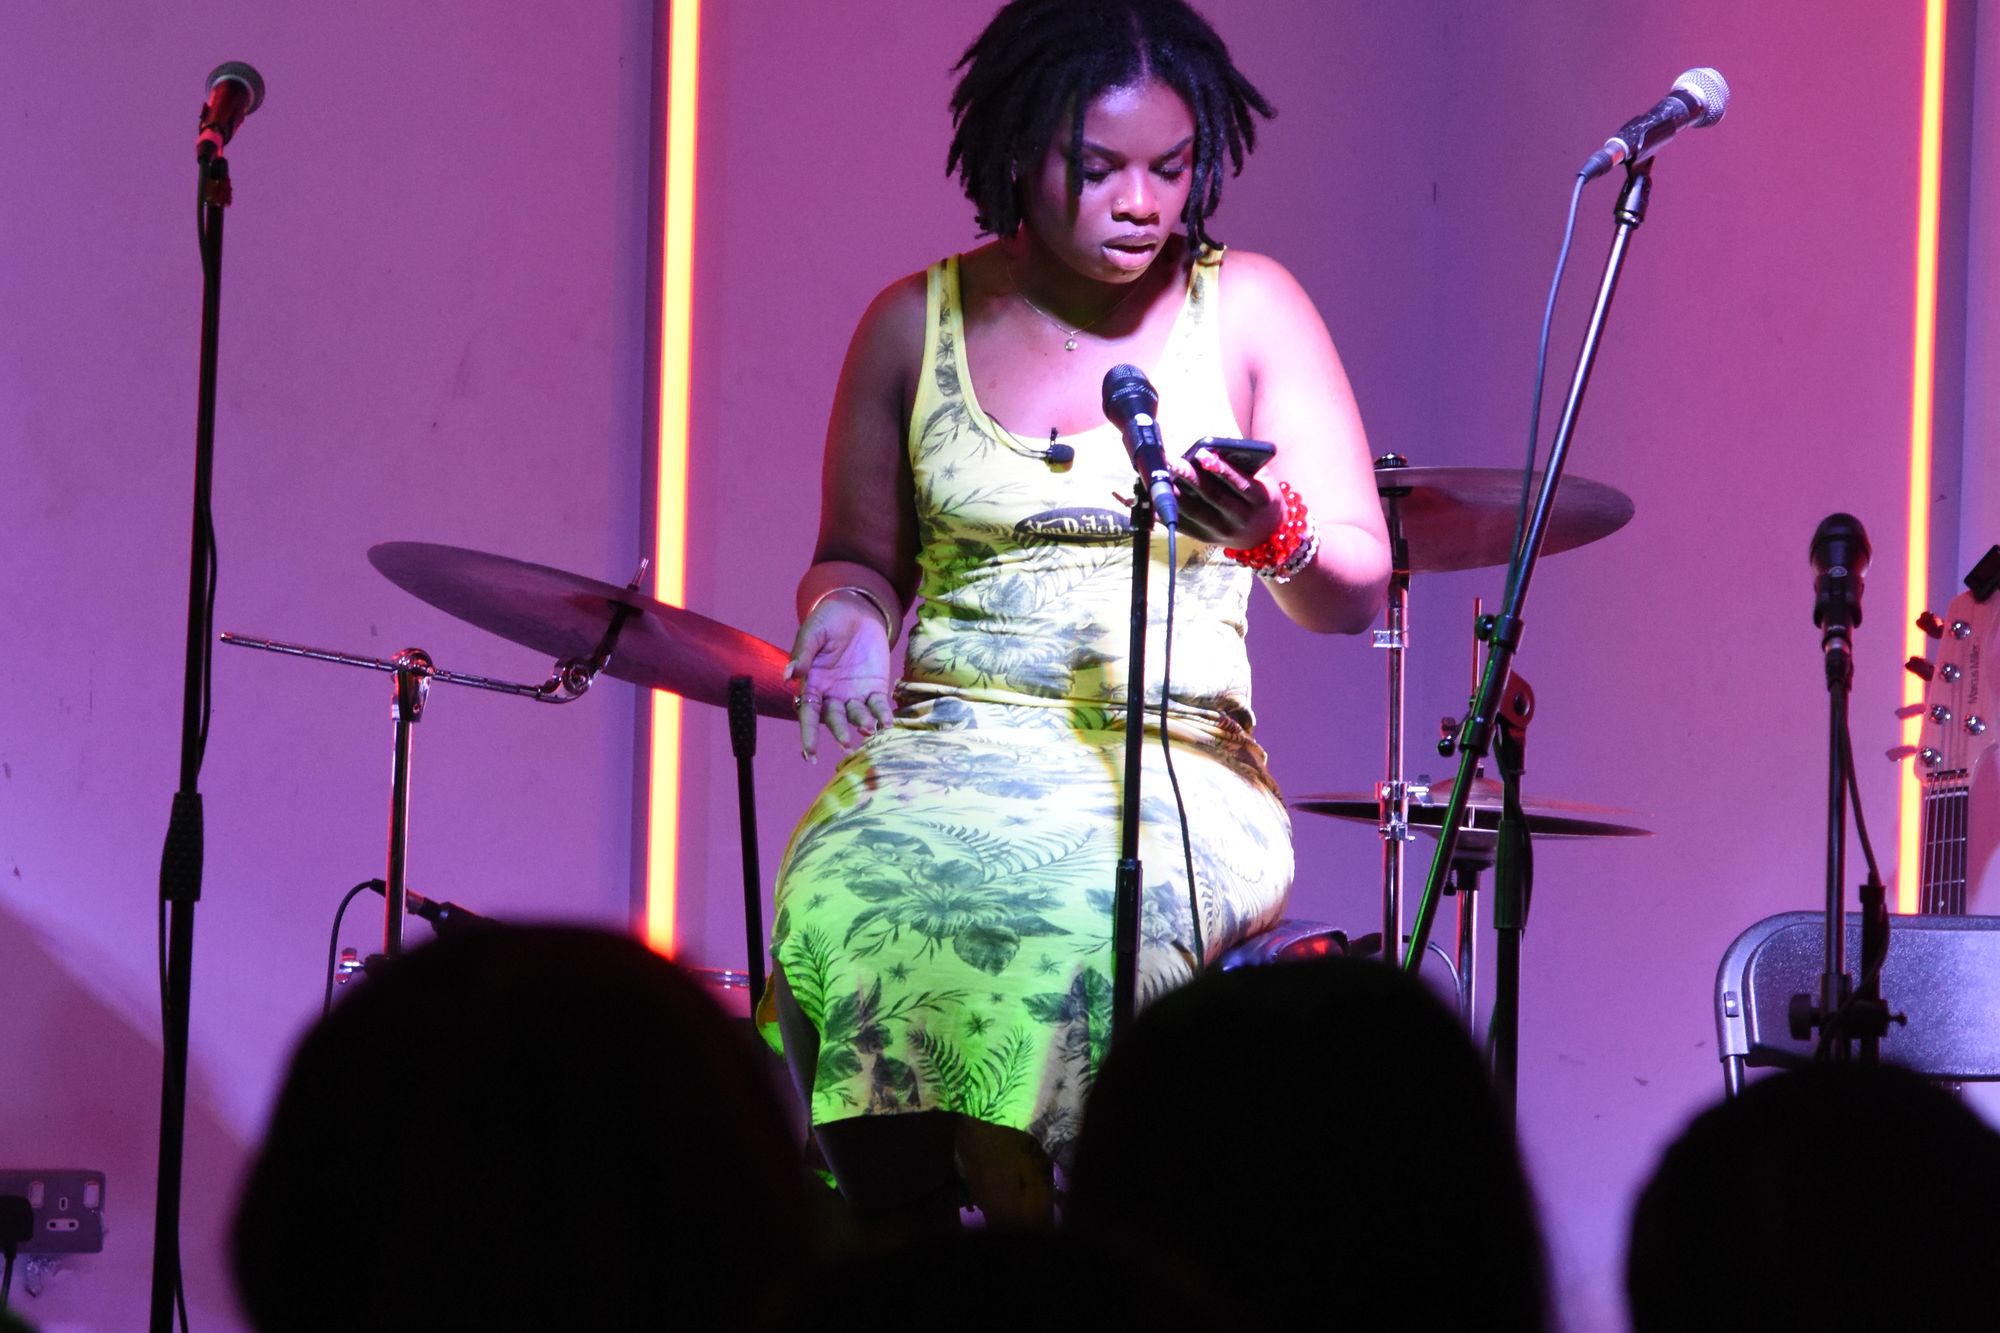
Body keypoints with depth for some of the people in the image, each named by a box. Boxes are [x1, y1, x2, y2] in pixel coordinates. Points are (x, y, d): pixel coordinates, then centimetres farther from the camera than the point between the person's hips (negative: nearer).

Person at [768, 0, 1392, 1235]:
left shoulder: (1248, 311, 4)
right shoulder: (916, 325, 9)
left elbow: (1357, 590, 0)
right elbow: (857, 556, 21)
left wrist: (1277, 540, -23)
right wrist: (848, 614, -3)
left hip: (1177, 763, -2)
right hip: (945, 747, 2)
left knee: (1082, 924, -36)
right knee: (844, 913, -32)